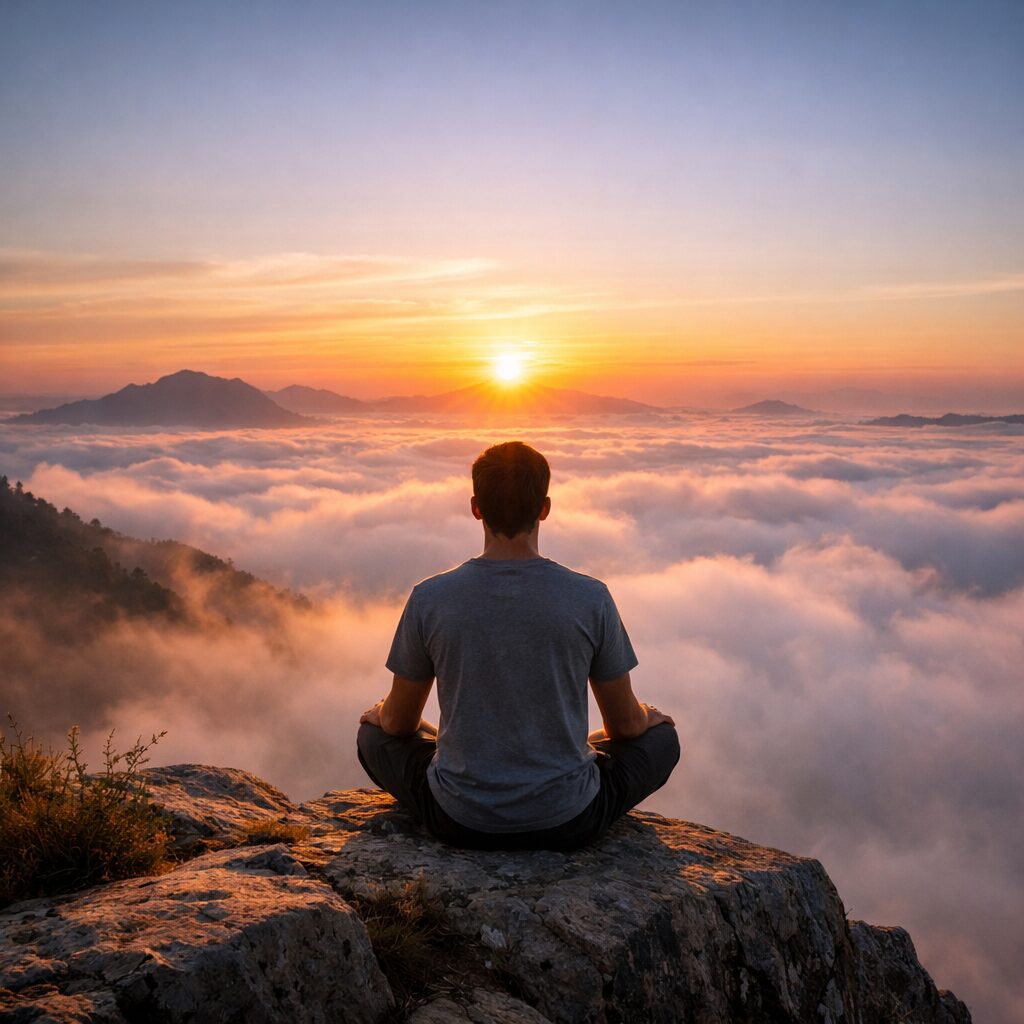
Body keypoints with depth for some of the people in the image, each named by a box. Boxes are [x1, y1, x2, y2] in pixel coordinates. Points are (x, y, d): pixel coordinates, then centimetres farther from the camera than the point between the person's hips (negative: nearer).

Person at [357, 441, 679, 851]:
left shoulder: (429, 598, -11)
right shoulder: (592, 598, -12)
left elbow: (398, 723, 3)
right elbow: (625, 725, 1)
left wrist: (383, 712, 28)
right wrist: (644, 716, 25)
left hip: (458, 821, 1)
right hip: (569, 821, 0)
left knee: (373, 729, 28)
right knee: (661, 733, 26)